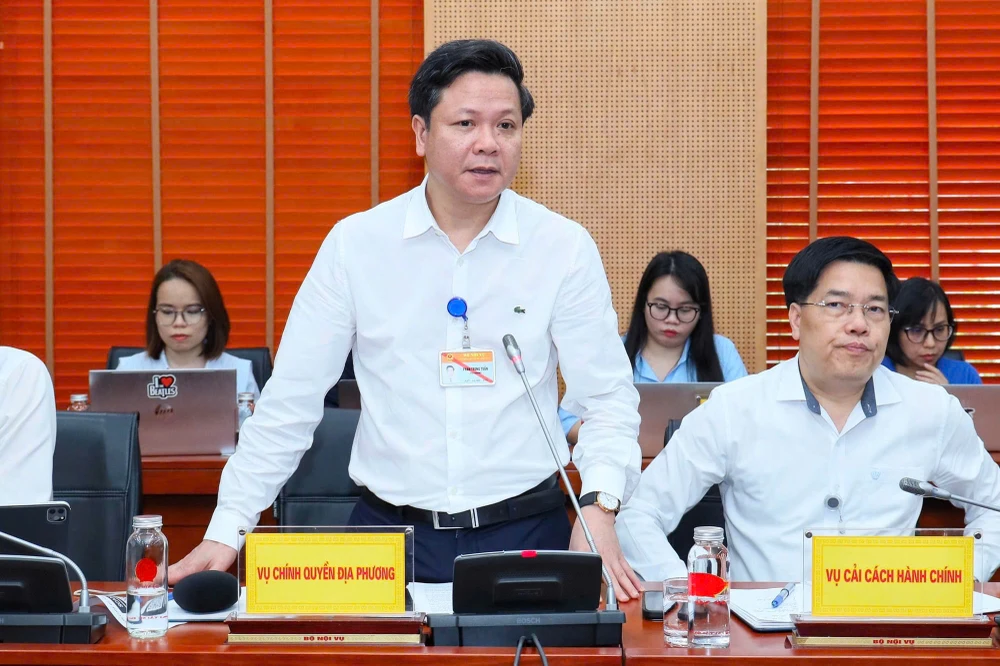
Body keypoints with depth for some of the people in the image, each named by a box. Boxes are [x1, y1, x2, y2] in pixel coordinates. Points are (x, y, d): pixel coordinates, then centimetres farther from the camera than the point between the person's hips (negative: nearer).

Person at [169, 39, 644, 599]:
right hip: (389, 533, 0)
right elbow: (291, 400, 2)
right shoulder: (355, 243, -1)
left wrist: (599, 508, -17)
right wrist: (227, 531, -2)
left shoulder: (566, 248, -2)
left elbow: (608, 397, 0)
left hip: (525, 533, 0)